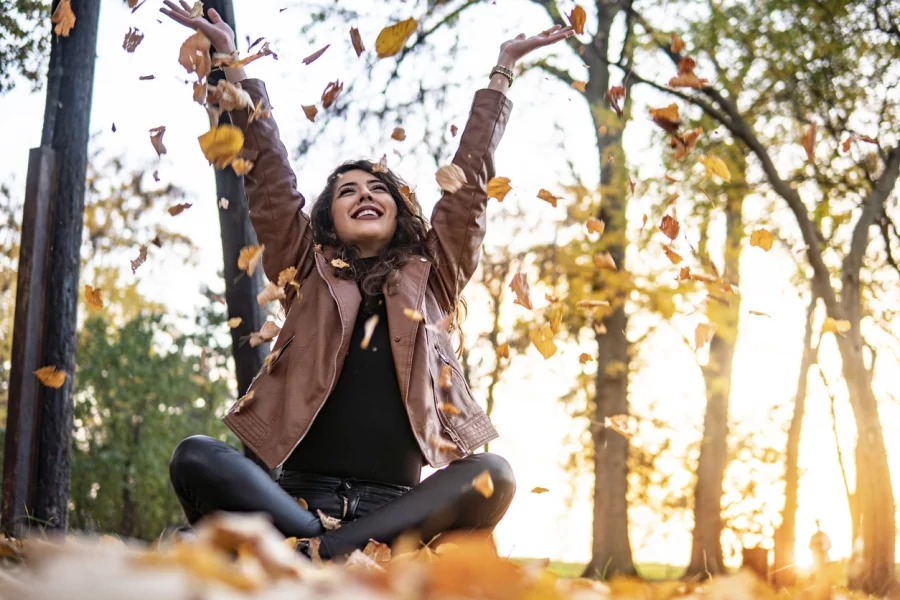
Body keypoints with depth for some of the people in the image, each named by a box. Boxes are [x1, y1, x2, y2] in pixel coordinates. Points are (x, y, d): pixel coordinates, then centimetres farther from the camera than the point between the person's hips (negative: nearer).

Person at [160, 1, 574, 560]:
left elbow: (471, 179, 19)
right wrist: (233, 61, 14)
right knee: (196, 456, -27)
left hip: (395, 504, 1)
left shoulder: (431, 278, 20)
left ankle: (314, 557, -35)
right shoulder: (309, 276, 19)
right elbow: (269, 173, 15)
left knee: (493, 477, -30)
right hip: (303, 494, 0)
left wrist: (504, 67, 21)